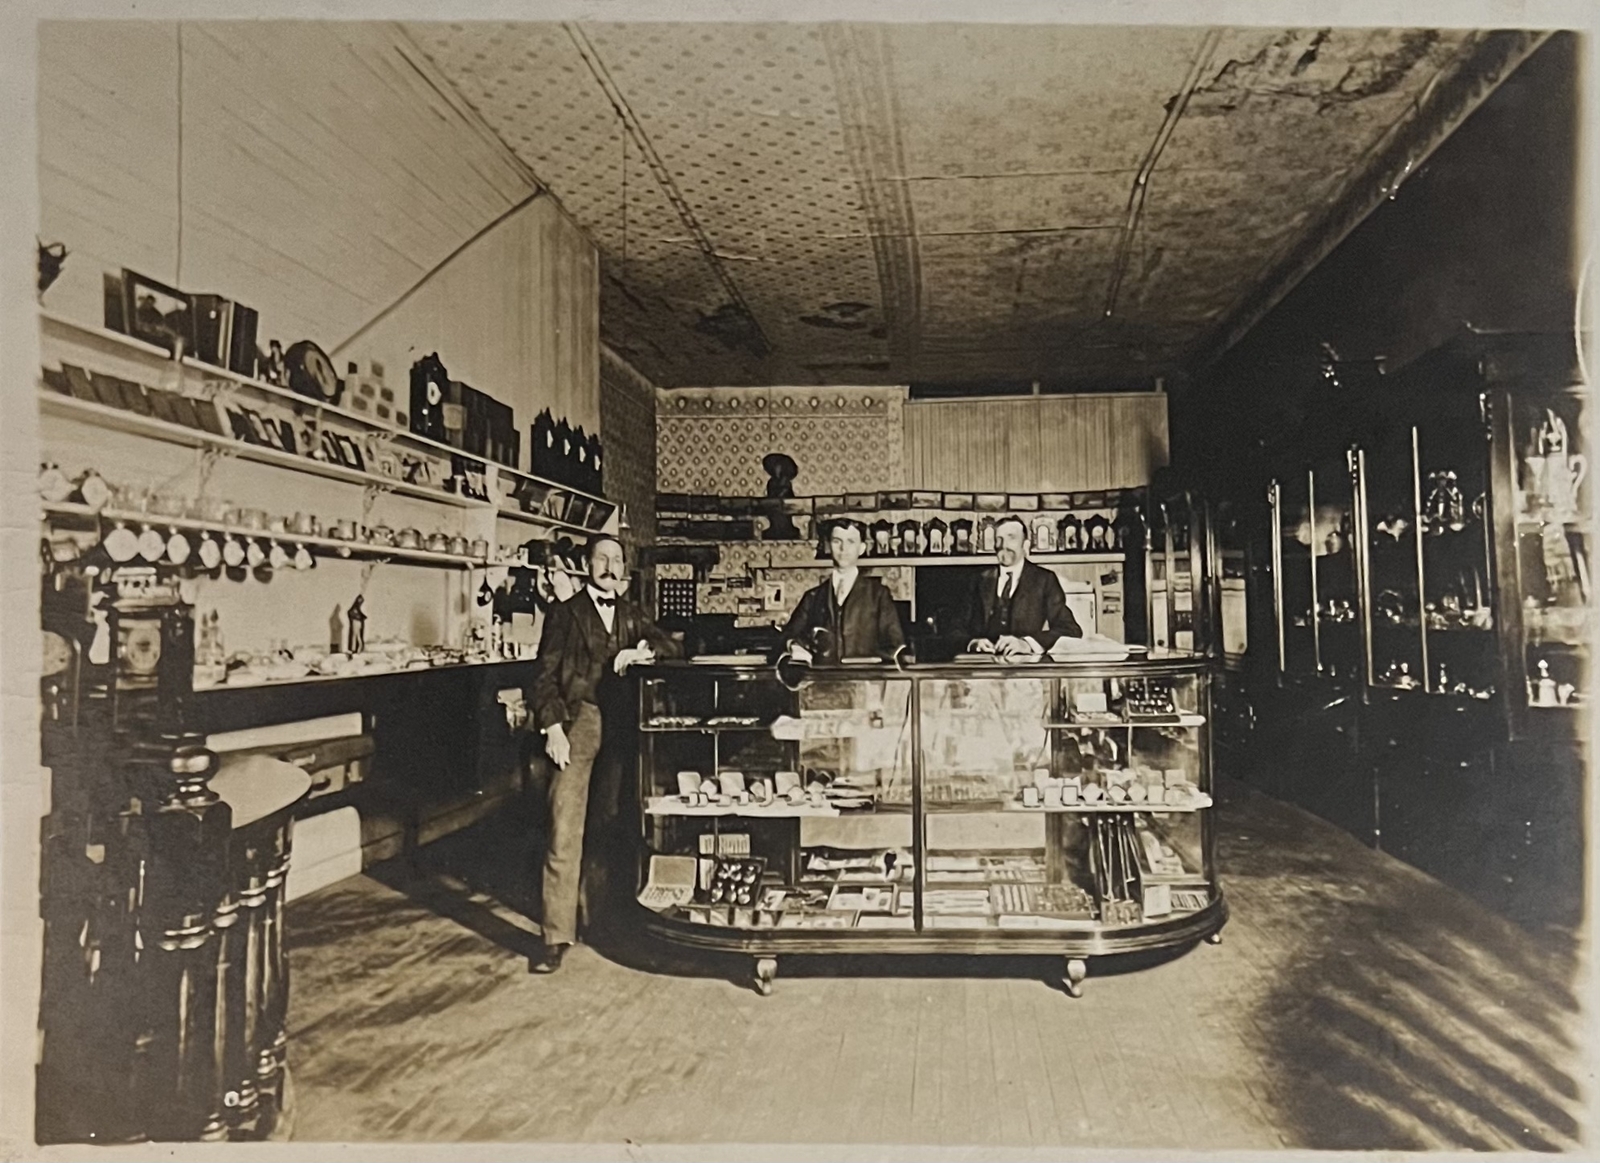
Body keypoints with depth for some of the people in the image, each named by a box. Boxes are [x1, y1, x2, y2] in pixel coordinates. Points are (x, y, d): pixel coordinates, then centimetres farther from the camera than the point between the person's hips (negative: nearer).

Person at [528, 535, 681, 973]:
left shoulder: (631, 613, 17)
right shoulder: (565, 613, 5)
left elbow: (671, 648, 10)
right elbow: (546, 674, 0)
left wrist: (642, 652, -11)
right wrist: (553, 727, -12)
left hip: (619, 726, 4)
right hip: (578, 723, -4)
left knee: (609, 826, 9)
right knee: (565, 829, -9)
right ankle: (557, 935, -3)